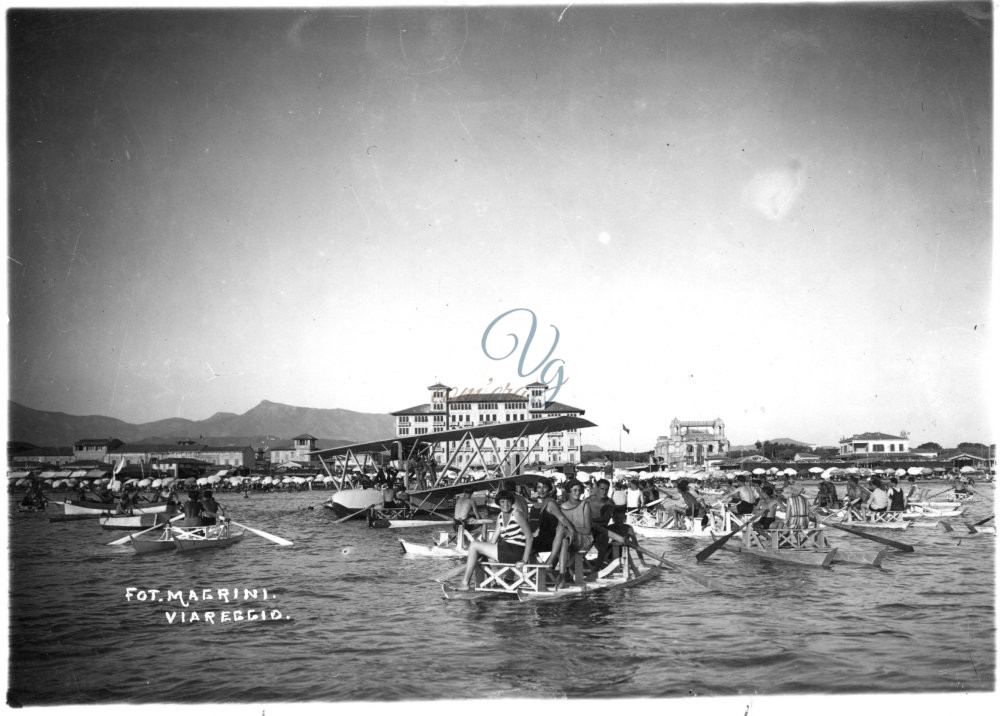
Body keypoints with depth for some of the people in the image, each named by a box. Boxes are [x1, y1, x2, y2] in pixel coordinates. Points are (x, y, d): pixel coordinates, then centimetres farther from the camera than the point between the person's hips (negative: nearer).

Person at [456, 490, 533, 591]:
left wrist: (524, 560, -19)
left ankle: (465, 584, -5)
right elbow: (493, 541, 15)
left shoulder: (516, 514, -10)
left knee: (474, 546, -8)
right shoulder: (500, 517, 14)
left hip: (515, 552, -8)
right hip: (506, 549, 8)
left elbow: (529, 537, -14)